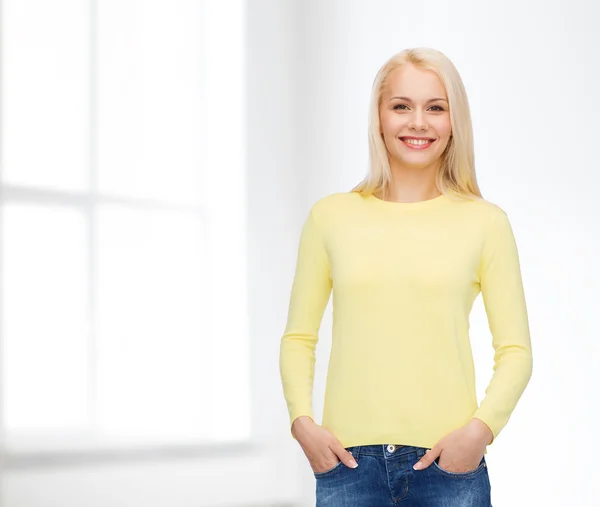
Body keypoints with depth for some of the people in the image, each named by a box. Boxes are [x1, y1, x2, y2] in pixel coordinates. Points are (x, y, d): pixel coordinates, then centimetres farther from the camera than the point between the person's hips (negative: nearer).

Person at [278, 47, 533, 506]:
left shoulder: (484, 222, 3)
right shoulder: (331, 217, 6)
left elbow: (515, 350, 3)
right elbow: (298, 338, 10)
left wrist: (481, 427, -10)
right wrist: (302, 421, -3)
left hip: (449, 463, -1)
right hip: (349, 459, 1)